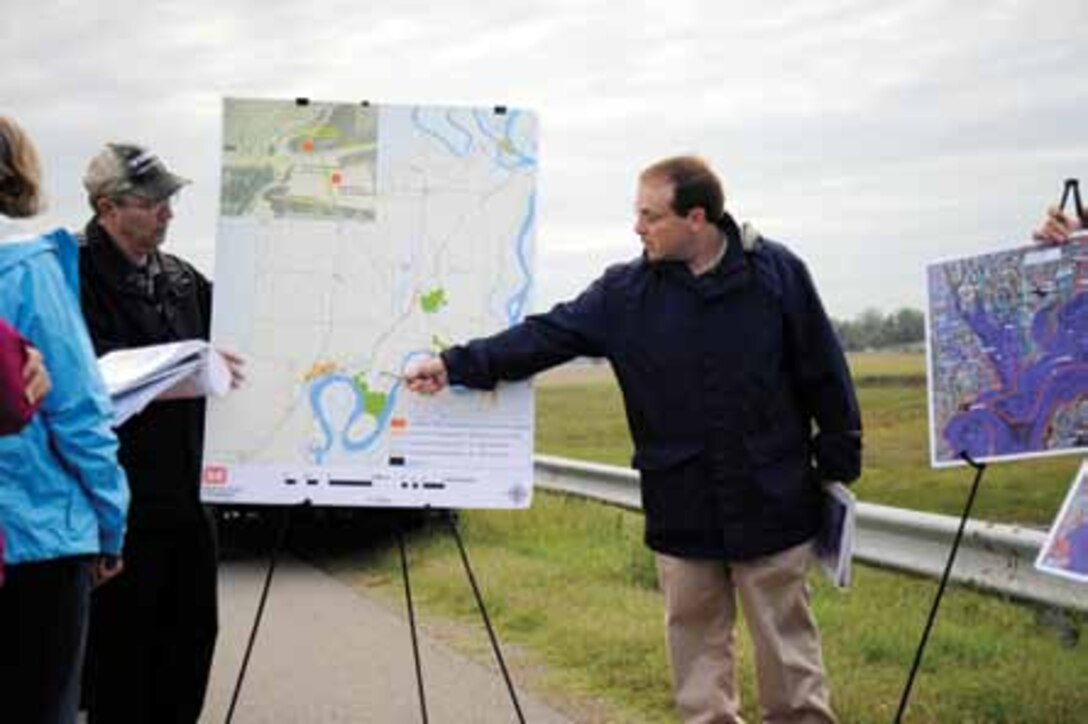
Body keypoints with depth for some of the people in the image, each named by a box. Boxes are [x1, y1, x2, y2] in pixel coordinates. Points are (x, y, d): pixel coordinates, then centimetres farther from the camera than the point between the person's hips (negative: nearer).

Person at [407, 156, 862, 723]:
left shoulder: (778, 273, -6)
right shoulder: (625, 292, 0)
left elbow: (824, 376, -2)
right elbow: (546, 335, -2)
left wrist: (837, 467, 1)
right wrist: (457, 365, -9)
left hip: (771, 503, -2)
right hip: (681, 510, 2)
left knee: (786, 639, 9)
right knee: (695, 639, 12)